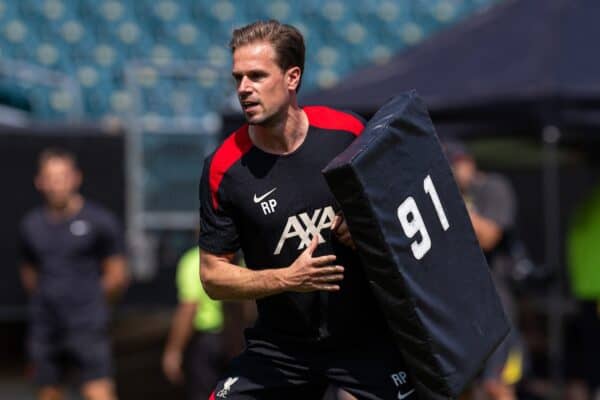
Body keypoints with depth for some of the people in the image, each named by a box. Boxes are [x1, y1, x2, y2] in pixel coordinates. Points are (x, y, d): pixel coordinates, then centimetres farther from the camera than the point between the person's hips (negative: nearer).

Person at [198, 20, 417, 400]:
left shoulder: (347, 132, -7)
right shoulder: (224, 168, -10)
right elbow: (213, 275, -5)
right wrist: (286, 279, -20)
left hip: (366, 337, 0)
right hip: (280, 349, 0)